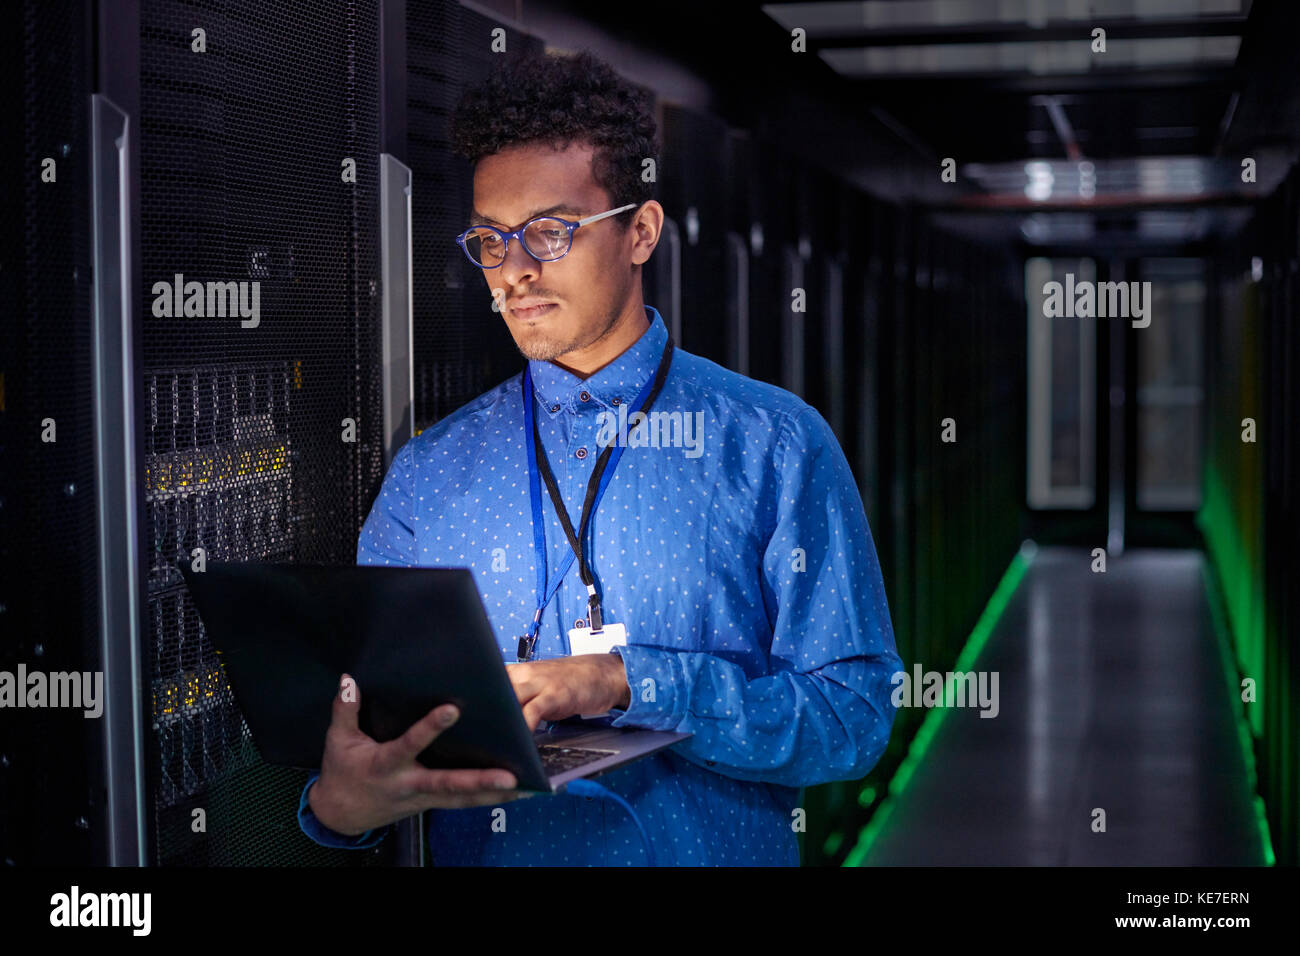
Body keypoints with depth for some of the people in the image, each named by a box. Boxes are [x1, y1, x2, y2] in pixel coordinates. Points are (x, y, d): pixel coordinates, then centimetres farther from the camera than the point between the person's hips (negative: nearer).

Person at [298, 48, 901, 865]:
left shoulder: (775, 445, 1)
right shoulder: (427, 477, 9)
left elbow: (854, 716, -3)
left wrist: (630, 684, -14)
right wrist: (341, 804, -15)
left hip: (718, 848, -2)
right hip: (482, 854, 2)